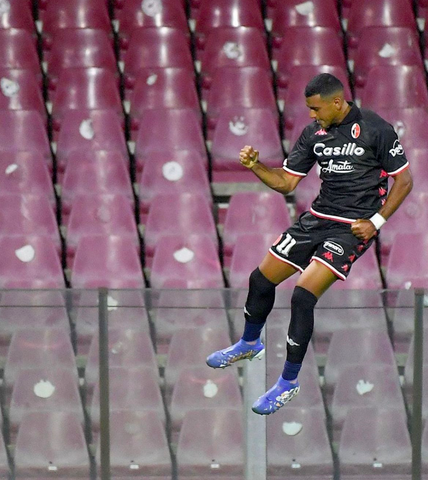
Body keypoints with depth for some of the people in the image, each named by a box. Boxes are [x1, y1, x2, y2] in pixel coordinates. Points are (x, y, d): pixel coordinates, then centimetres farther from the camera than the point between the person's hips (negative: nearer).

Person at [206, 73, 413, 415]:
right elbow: (286, 182, 9)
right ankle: (250, 345, 41)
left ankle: (289, 382, -5)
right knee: (261, 279, 10)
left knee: (303, 295, -19)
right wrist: (255, 165, -8)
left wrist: (376, 222, -13)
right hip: (318, 218, 7)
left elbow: (404, 180, -6)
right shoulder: (314, 133, 4)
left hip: (352, 228, -7)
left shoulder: (376, 129, -12)